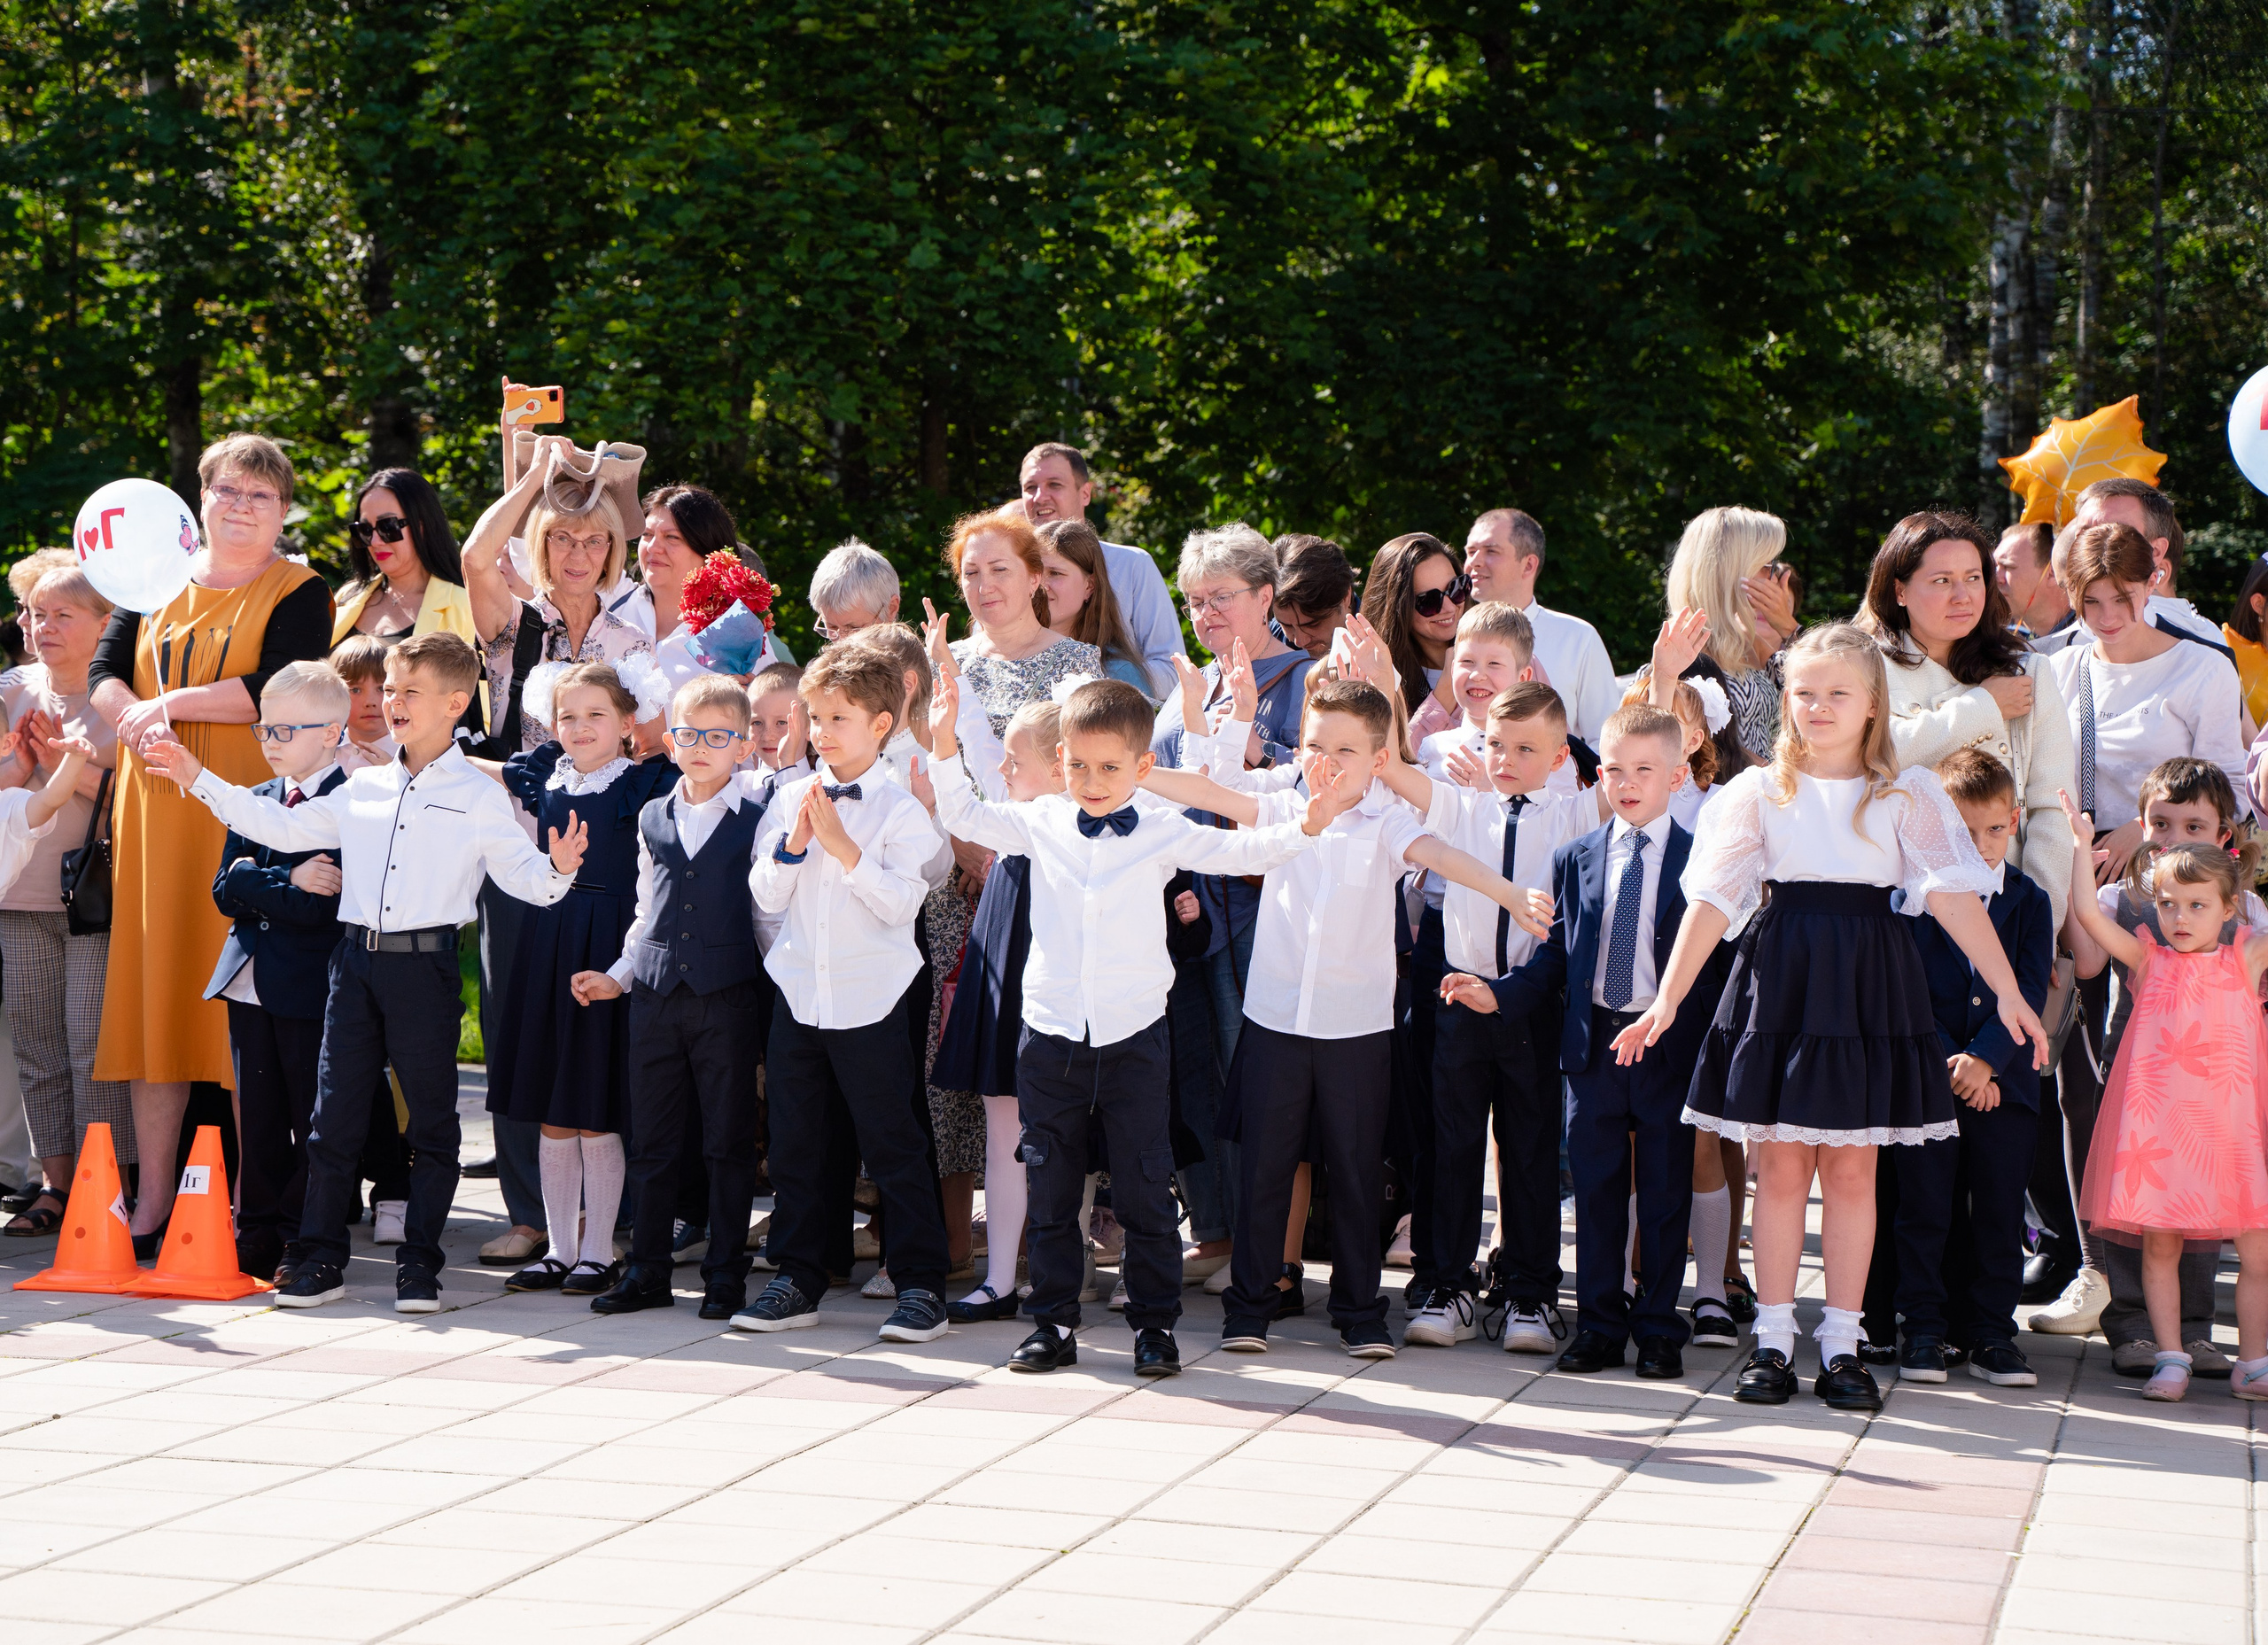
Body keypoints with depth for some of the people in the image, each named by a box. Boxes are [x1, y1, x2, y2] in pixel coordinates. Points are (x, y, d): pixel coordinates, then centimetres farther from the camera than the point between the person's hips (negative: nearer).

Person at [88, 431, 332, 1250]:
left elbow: (277, 689, -14)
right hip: (157, 815, 5)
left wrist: (172, 703, -12)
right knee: (154, 991, 3)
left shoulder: (299, 593, 1)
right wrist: (138, 718, -11)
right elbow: (103, 671, 9)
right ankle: (153, 1199, 8)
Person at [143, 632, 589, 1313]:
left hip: (425, 964, -4)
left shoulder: (478, 797, 0)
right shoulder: (363, 790, 12)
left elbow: (522, 875, -5)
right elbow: (281, 828, 18)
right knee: (335, 1114, 5)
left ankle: (419, 1263, 11)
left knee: (431, 1119, 3)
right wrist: (200, 780, 17)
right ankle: (319, 1259, 12)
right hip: (357, 961, 4)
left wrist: (558, 870, -28)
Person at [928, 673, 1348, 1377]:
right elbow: (965, 817, 9)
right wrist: (945, 746, -4)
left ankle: (1154, 1323, 12)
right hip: (1051, 1035, 2)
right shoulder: (1040, 824, 3)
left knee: (1144, 1192, 3)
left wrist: (1305, 827, -18)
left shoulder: (1163, 833, -1)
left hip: (1133, 1035, -2)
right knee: (1050, 1193, 9)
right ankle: (1054, 1323, 18)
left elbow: (1240, 852, -3)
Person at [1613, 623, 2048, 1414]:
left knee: (1851, 1170, 4)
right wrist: (1667, 998, -5)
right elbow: (1713, 899, 0)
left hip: (1869, 989, 0)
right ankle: (1773, 1340, 10)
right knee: (1781, 1168, 3)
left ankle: (1842, 1343, 11)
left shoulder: (1907, 794, 3)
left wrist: (2007, 992, -10)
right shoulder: (1759, 791, 4)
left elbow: (1955, 895, -4)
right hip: (1781, 983, 0)